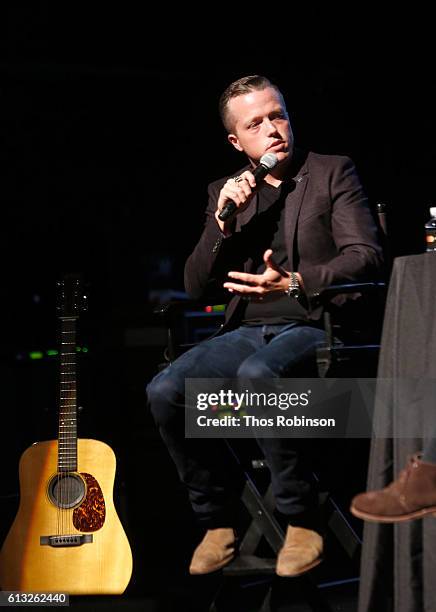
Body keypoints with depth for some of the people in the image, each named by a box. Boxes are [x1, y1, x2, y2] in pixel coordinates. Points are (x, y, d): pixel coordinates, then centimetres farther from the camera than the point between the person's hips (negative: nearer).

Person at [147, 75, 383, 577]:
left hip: (313, 327, -4)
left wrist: (294, 283, -21)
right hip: (248, 331, 4)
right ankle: (219, 521, -5)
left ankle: (302, 522, -21)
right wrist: (222, 223, -5)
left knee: (257, 375, -37)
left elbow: (366, 256, -6)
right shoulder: (225, 192, 17)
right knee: (164, 390, -22)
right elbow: (196, 287, 11)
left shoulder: (333, 172, 7)